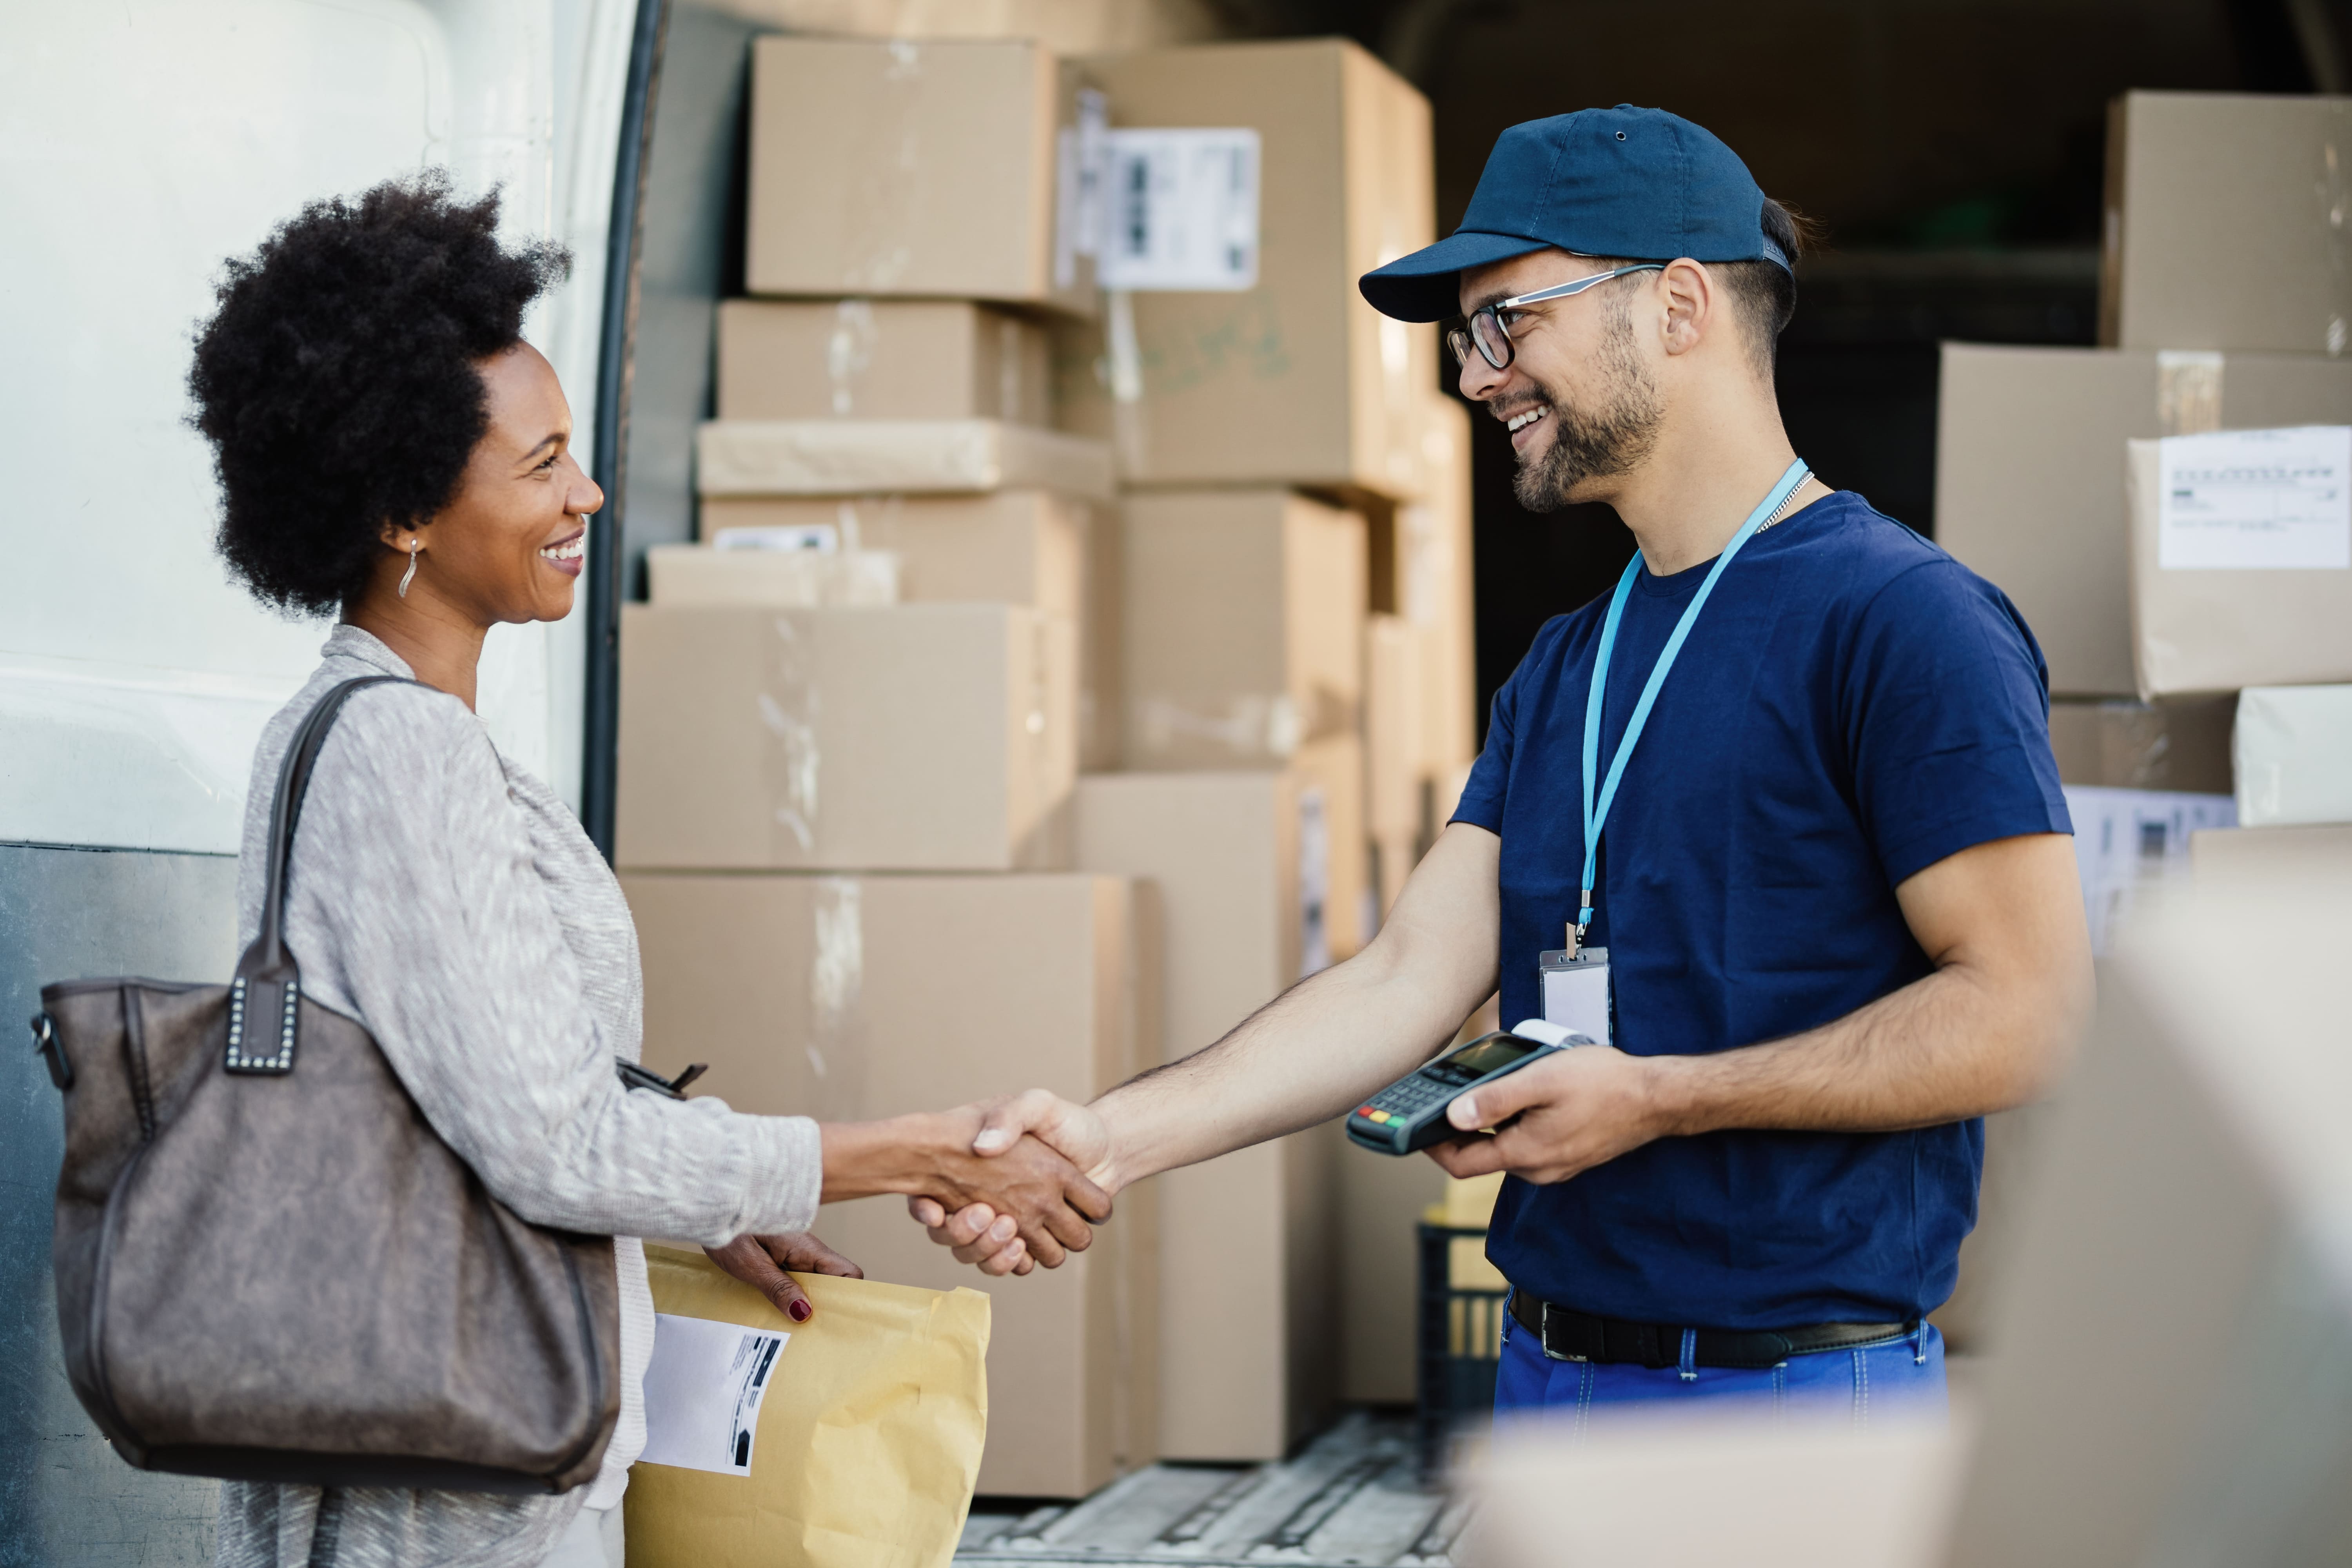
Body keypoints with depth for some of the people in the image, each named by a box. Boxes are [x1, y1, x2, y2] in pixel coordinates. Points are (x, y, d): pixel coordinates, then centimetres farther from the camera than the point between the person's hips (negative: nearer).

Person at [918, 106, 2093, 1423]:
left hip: (1802, 1396, -8)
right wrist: (1115, 1138, -6)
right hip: (1552, 1378, 8)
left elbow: (2024, 1015, -17)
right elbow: (1410, 980, 7)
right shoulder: (1563, 667, 15)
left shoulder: (1898, 617, -11)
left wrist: (1657, 1098, -16)